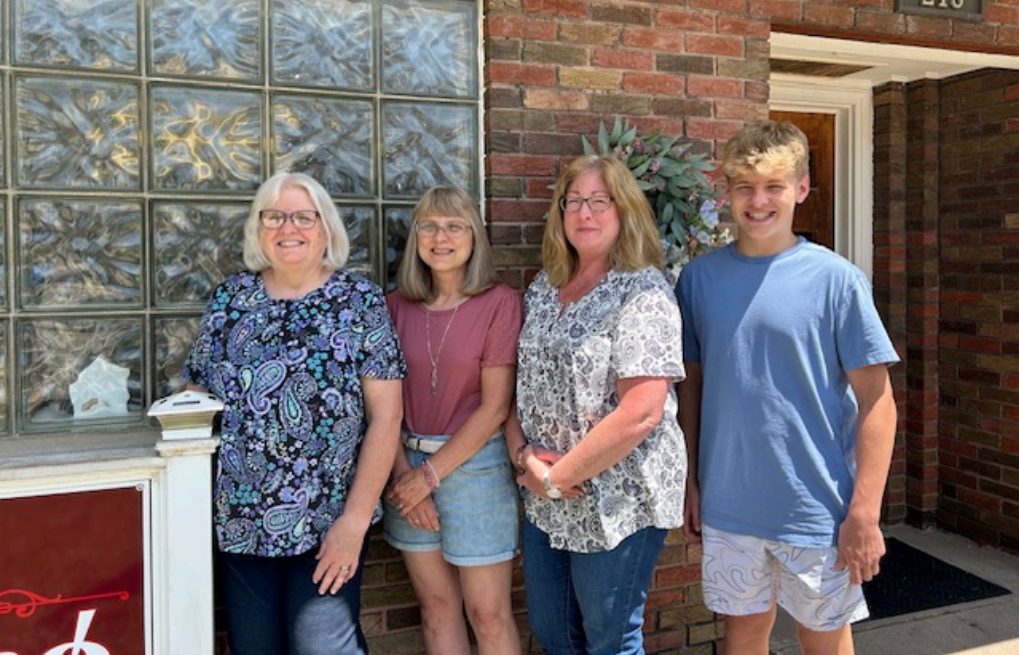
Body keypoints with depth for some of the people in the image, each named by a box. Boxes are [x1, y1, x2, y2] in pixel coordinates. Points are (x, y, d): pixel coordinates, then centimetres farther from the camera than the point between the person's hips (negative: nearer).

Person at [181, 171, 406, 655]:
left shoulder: (361, 302, -4)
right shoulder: (228, 300, 5)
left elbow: (385, 416, -8)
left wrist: (354, 519, -13)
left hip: (328, 522, -3)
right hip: (239, 524, 3)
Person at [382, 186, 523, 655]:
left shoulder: (499, 303, -9)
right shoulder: (398, 304, 3)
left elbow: (494, 408, -11)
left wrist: (430, 474, -11)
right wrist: (404, 474, -7)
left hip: (473, 462, -4)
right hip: (409, 463, 4)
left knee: (488, 614, 5)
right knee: (436, 607, 14)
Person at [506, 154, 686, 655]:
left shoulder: (644, 293, -15)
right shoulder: (543, 288, 6)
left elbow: (640, 413, -23)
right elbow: (517, 382, 8)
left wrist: (557, 477, -17)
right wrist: (524, 453, -8)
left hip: (618, 500, -6)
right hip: (544, 500, 7)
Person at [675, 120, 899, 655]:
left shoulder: (835, 279, -11)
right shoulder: (700, 276, 0)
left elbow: (876, 401, -9)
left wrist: (864, 513, -12)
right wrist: (691, 479, 8)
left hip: (816, 509, -2)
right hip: (728, 505, 3)